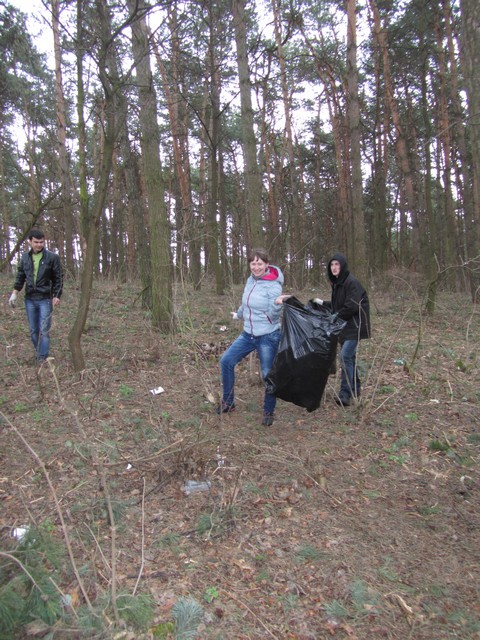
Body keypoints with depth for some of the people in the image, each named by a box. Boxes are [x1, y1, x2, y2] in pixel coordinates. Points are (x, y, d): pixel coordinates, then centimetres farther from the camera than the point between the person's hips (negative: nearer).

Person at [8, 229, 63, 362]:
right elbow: (20, 277, 14)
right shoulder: (25, 258, 8)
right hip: (30, 299, 4)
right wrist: (14, 293, 7)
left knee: (44, 331, -5)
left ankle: (43, 358, 1)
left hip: (45, 299, -4)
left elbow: (58, 278, -2)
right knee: (33, 330, 10)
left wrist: (57, 296, -8)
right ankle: (38, 353, 24)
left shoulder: (52, 257, -4)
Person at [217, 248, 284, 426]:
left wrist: (277, 304, -40)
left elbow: (273, 316, -20)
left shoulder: (273, 285, -17)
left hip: (268, 337, -7)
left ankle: (269, 412, 23)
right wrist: (238, 315, 35)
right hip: (248, 334, 7)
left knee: (268, 375, 0)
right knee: (226, 361, 5)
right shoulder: (250, 280, 2)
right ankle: (228, 402, 22)